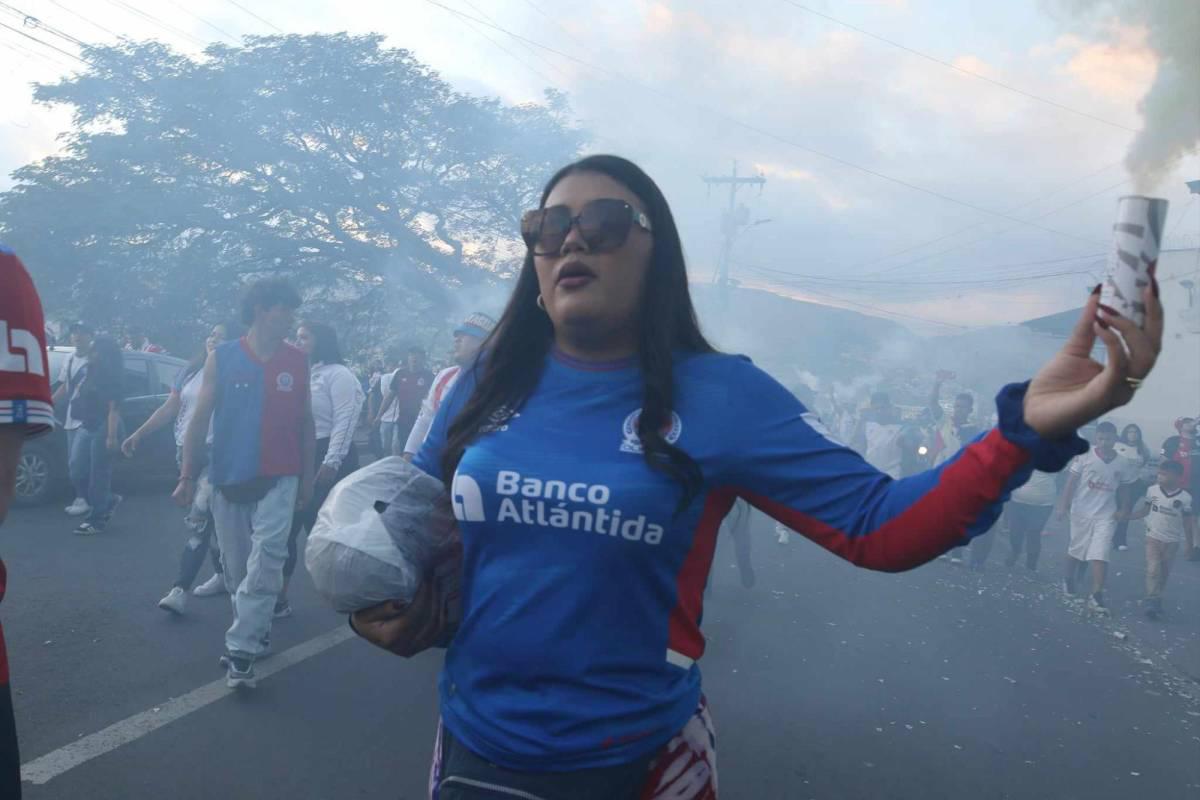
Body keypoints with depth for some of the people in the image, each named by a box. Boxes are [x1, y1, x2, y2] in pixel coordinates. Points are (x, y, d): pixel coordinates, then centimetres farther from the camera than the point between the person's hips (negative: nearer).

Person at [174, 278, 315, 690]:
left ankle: (241, 650, -10)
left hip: (279, 479, -1)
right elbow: (200, 418, 0)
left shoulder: (297, 361, 2)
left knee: (266, 559, -14)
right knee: (236, 566, 11)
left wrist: (307, 476, 9)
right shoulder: (221, 358, -1)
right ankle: (257, 629, 32)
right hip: (229, 479, 1)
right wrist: (187, 475, -3)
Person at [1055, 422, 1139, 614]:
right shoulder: (1085, 455, -8)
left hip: (1106, 515, 0)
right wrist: (1063, 506, -8)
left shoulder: (1123, 463, -4)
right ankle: (1069, 580, 40)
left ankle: (1096, 595, -9)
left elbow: (1126, 488, 10)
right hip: (1081, 511, 0)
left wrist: (1124, 509, -2)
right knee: (1076, 550, 15)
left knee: (1100, 555, -10)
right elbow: (1072, 482, -4)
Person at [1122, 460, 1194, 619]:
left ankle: (1156, 600, 27)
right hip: (1153, 537, 0)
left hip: (1172, 541, 0)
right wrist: (1126, 516, -6)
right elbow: (1144, 511, 5)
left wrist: (1189, 544, -1)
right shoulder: (1152, 490, -6)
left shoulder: (1186, 498, -10)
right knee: (1153, 569, -10)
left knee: (1164, 572, 12)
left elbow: (1188, 522, -3)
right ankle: (1152, 601, -11)